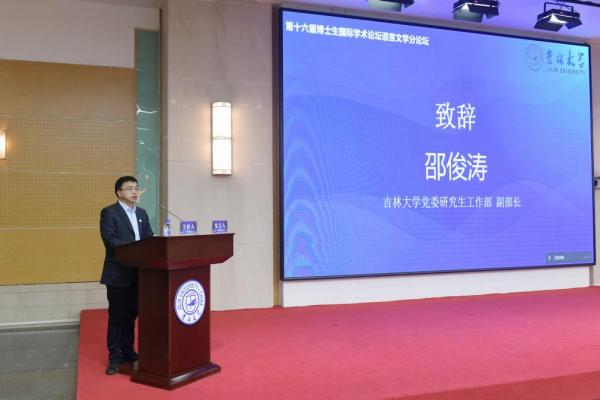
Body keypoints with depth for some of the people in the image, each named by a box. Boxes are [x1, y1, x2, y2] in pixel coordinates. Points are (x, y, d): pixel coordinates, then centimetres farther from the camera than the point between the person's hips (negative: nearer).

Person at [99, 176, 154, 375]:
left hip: (138, 272, 6)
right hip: (118, 274, -6)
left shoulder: (142, 213, 14)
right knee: (117, 317, 2)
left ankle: (128, 352, 26)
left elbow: (149, 239, 9)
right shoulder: (109, 212, -6)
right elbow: (110, 240, -17)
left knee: (131, 315, 15)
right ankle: (114, 357, 11)